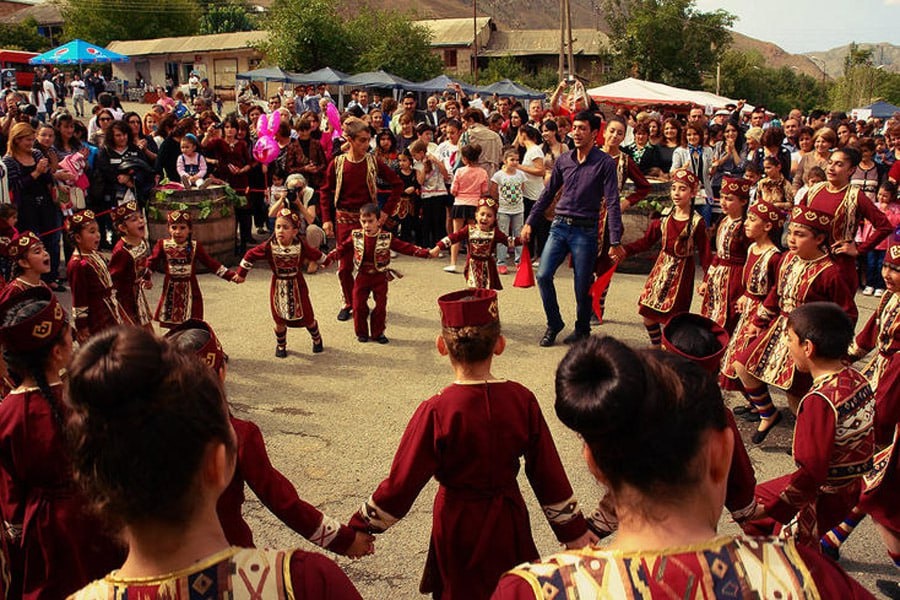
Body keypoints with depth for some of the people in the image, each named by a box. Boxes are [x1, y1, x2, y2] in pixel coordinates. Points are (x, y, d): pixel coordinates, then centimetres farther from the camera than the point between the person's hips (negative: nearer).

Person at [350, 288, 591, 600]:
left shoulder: (435, 412, -23)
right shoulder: (522, 399, -14)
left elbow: (402, 483, -16)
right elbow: (549, 473, -5)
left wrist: (362, 526, -1)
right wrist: (575, 531, 7)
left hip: (457, 526, -3)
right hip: (508, 521, 3)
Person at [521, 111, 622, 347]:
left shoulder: (605, 163, -7)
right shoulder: (563, 160, 7)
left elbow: (612, 203, -11)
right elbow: (547, 194, 16)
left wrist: (615, 242, -17)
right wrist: (529, 222, 12)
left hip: (586, 231, -4)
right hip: (559, 226, 4)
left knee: (582, 287, 3)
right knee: (543, 275, -7)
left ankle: (582, 330, 26)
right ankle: (554, 324, 13)